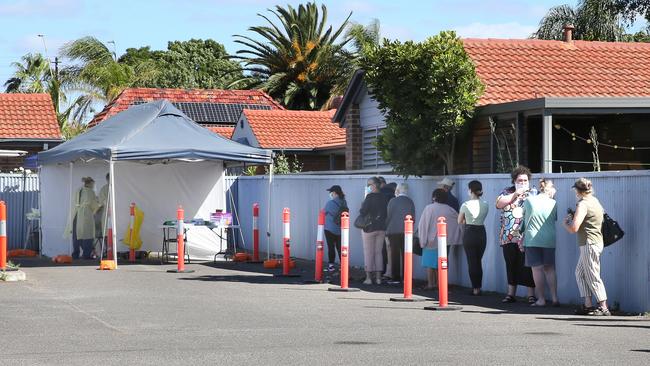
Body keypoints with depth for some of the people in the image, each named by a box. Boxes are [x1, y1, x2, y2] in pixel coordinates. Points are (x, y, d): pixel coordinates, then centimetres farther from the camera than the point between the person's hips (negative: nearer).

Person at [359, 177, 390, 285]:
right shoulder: (384, 198, 2)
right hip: (381, 228, 5)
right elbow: (387, 213, 7)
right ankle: (378, 277, 11)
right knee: (378, 252, 12)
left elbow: (363, 212, -17)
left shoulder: (370, 197, -16)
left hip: (369, 228, -5)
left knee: (368, 253, 2)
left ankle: (368, 277, 1)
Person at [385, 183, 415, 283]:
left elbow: (389, 216, -5)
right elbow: (413, 218, 5)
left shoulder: (393, 201, -6)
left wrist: (386, 229, 7)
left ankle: (395, 277, -2)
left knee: (395, 255, 0)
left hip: (394, 231, -3)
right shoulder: (410, 202, 4)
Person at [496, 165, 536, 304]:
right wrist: (515, 194, -8)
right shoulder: (507, 192, 13)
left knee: (527, 266, -5)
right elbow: (499, 204, -5)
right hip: (509, 236, 3)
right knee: (511, 265, 8)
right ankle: (511, 294, 16)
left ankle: (531, 295, -1)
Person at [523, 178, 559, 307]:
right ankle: (554, 298, 8)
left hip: (532, 239, -2)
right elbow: (556, 219, 9)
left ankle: (541, 299, 2)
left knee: (537, 269, 2)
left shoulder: (528, 201, -4)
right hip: (549, 240, 2)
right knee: (550, 268, 11)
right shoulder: (553, 203, -2)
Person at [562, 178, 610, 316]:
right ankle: (588, 305, 12)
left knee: (593, 276, -6)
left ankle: (603, 308, -5)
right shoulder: (595, 201, 13)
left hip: (589, 244, -10)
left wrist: (565, 223, 1)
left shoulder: (583, 204, -15)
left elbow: (574, 228, -21)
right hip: (596, 242, 10)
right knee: (580, 273, 14)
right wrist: (574, 217, 21)